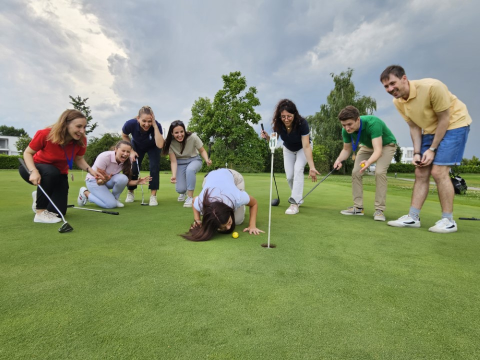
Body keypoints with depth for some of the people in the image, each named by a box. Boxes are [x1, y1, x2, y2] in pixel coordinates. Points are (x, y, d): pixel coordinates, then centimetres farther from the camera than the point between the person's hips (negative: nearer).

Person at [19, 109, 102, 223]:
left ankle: (39, 197, 31)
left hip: (59, 174, 4)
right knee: (51, 172, -42)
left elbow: (79, 159, -4)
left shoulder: (81, 140, -20)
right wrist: (33, 171, -34)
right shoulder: (45, 134, -29)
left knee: (58, 212, -4)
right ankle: (40, 212, -24)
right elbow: (27, 153, -16)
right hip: (38, 169, -3)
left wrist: (90, 170, -24)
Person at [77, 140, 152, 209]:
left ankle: (114, 198, -3)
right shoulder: (104, 157, -31)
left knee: (123, 178, -30)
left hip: (109, 180, 5)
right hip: (94, 181, -4)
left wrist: (137, 182, -29)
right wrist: (104, 180, -48)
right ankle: (86, 193, 3)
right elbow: (99, 181, -24)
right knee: (111, 204, -23)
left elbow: (126, 181, -9)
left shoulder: (127, 161, -16)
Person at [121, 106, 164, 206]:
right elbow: (124, 136, -10)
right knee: (133, 168, -6)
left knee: (154, 167, -19)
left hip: (153, 147, -1)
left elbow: (160, 145, -50)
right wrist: (131, 151, -16)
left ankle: (153, 195, -7)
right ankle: (130, 192, 20)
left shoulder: (157, 126, -38)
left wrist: (154, 126, -52)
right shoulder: (130, 124, -34)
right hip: (137, 146, 1)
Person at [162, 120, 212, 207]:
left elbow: (202, 151, -12)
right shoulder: (170, 143, -20)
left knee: (190, 170, -39)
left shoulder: (192, 137, -25)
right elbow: (173, 161, -18)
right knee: (180, 189, -15)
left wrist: (207, 160, -33)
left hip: (194, 160, -1)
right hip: (180, 163, 1)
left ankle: (190, 197, -21)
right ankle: (183, 192, 28)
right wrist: (174, 175, -33)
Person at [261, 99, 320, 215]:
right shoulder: (278, 124, -27)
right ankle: (298, 196, 24)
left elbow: (306, 146, -39)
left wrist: (312, 167, -47)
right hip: (288, 149, 3)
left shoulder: (302, 123, -36)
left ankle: (294, 203, -20)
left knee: (298, 169, -23)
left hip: (302, 148, -3)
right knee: (289, 175, -3)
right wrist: (267, 137, -39)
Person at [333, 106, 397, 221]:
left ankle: (379, 209, -14)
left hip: (386, 145, -5)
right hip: (367, 146, 5)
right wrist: (339, 160, -31)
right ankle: (358, 207, 3)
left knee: (379, 172, -25)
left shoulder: (373, 123, -40)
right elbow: (346, 149, -9)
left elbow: (378, 150, -45)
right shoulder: (346, 130, -23)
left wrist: (368, 162, -66)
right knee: (356, 172, -8)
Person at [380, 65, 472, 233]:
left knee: (438, 171, -15)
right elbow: (414, 127, 0)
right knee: (420, 173, 0)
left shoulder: (431, 87, -27)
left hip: (454, 124, -6)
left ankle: (448, 220, -3)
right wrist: (417, 152, -8)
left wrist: (432, 149, -19)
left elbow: (444, 119, -20)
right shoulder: (398, 102, -7)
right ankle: (413, 217, 4)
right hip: (430, 130, 7)